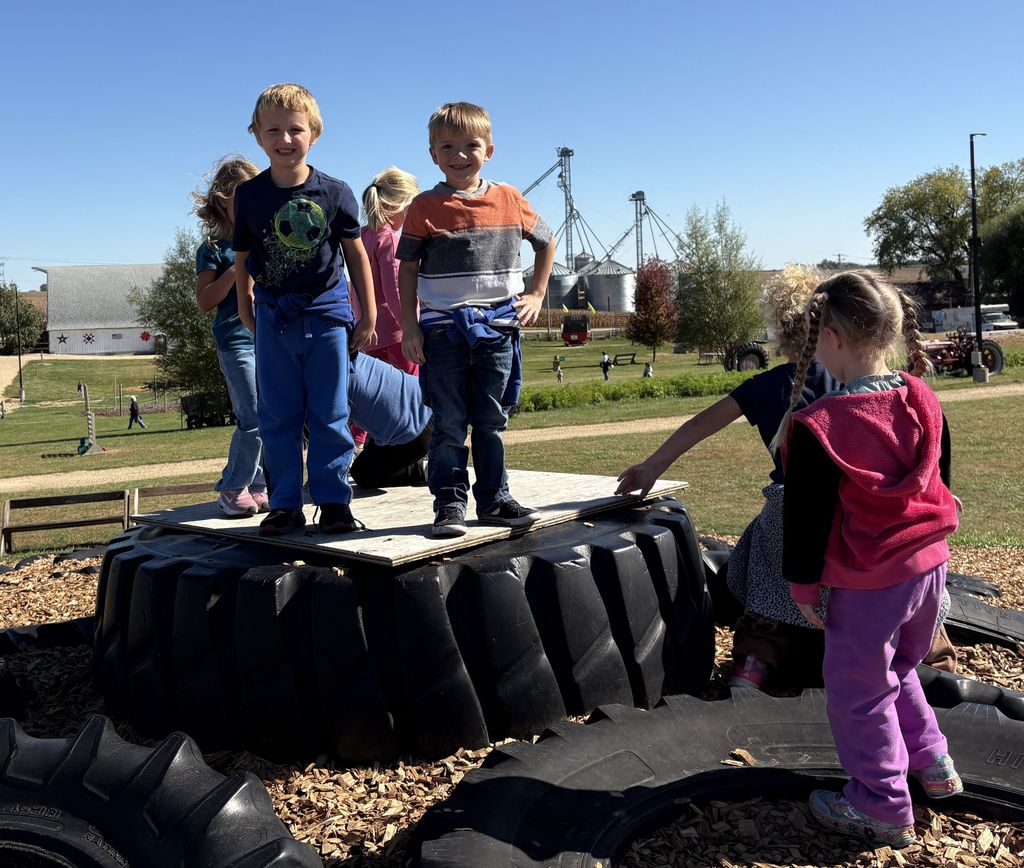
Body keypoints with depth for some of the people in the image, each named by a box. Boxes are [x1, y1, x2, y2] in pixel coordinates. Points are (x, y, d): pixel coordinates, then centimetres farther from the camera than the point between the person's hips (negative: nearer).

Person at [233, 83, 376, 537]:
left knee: (330, 414, 3)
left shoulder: (334, 193, -4)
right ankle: (285, 504, 15)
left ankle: (334, 501, 13)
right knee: (277, 417, 6)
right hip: (273, 317, 2)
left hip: (327, 314, -2)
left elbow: (356, 254, 3)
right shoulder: (249, 195, 0)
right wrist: (247, 311, 15)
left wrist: (368, 314, 3)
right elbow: (243, 259, 10)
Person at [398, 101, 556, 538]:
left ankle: (494, 500, 18)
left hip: (497, 325, 2)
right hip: (443, 328, -2)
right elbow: (407, 268, 2)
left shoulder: (509, 199, 5)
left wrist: (536, 295, 10)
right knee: (448, 423, 0)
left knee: (491, 421, 10)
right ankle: (449, 503, 8)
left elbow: (547, 242, 18)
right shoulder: (425, 207, 0)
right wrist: (410, 326, -4)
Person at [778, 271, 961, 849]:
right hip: (931, 565, 7)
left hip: (867, 585, -7)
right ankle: (932, 764, 39)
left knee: (858, 692, 12)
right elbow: (942, 481, 10)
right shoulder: (925, 403, -3)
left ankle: (884, 810, 25)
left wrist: (803, 586, -1)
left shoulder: (817, 427, -21)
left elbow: (807, 518, -14)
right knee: (899, 668, 29)